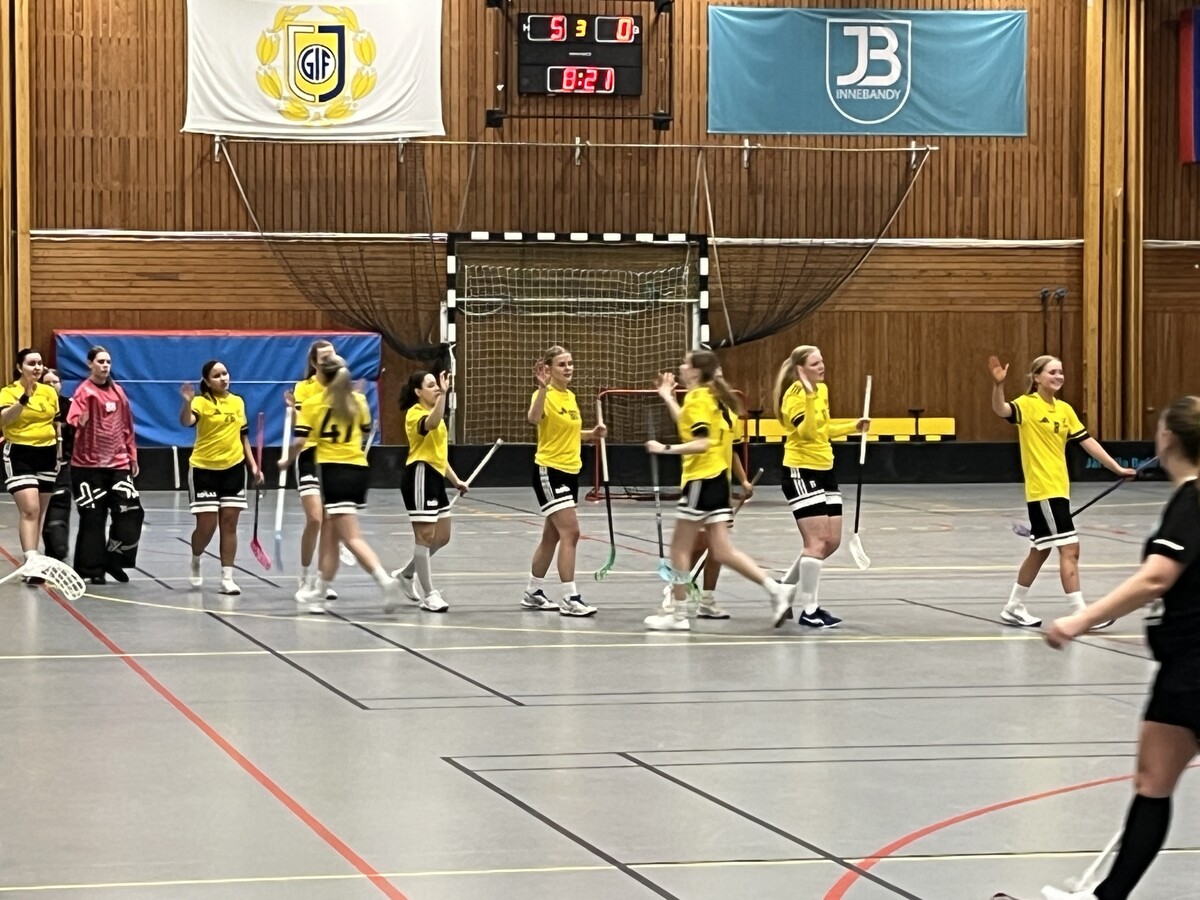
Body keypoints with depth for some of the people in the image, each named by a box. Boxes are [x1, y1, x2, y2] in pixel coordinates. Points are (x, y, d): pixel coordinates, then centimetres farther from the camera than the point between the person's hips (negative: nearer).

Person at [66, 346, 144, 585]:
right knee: (93, 518, -1)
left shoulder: (117, 391, 11)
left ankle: (114, 560, 12)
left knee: (131, 512, -3)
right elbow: (75, 422, -19)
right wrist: (81, 420, -41)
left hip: (118, 463, 5)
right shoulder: (85, 391, -6)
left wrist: (132, 456, 16)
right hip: (89, 465, -5)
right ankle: (92, 569, 7)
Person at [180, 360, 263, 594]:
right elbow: (185, 421, -31)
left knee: (229, 524, 2)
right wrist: (187, 401, -49)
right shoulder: (201, 402, -10)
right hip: (204, 469, -4)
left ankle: (227, 578, 5)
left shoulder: (238, 402, 7)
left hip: (233, 469, 4)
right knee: (206, 525, -3)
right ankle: (195, 562, 27)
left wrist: (253, 465, 9)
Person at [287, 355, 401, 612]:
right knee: (329, 530, 19)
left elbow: (300, 441, -7)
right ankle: (319, 592, 27)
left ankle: (385, 580, -31)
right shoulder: (358, 400, 9)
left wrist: (287, 460, 12)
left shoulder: (313, 404, -3)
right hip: (359, 468, 6)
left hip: (333, 470, -6)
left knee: (351, 537, -10)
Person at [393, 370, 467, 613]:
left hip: (435, 477, 10)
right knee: (425, 536, -7)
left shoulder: (434, 413, 20)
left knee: (442, 537, 13)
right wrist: (443, 395, -44)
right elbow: (432, 424, -36)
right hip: (420, 476, -10)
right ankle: (429, 595, -4)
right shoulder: (415, 413, -10)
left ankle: (406, 574, 30)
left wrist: (455, 479, 22)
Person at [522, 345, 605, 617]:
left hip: (571, 471, 9)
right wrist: (543, 388, -49)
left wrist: (592, 433, 10)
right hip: (549, 471, -9)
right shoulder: (546, 395, -15)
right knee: (571, 532, -15)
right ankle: (570, 599, -14)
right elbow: (533, 419, -38)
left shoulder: (570, 396, 11)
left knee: (552, 536, 15)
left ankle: (533, 593, 26)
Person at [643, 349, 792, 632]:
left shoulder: (698, 399, -12)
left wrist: (666, 448, -20)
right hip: (718, 478, 9)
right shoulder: (712, 397, 16)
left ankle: (679, 615, 5)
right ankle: (775, 589, -4)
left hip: (702, 479, -9)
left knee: (680, 547, 1)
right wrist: (668, 398, 31)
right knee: (722, 552, 7)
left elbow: (701, 443, -21)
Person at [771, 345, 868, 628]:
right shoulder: (794, 395, -15)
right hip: (800, 471, -9)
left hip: (824, 469, 9)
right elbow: (805, 431, -31)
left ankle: (787, 588, 28)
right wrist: (809, 397, -38)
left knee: (832, 541, 10)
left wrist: (854, 427, 16)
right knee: (817, 542, -11)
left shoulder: (822, 389, 10)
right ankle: (809, 611, -4)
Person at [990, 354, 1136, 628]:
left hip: (1058, 489, 8)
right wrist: (998, 384, -48)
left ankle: (1013, 609, 26)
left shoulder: (1065, 409, 10)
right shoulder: (1027, 405, -10)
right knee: (1069, 549, -11)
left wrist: (1116, 467, 9)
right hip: (1042, 490, -8)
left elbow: (1087, 441, 12)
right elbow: (1000, 409, -30)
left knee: (1040, 551, 15)